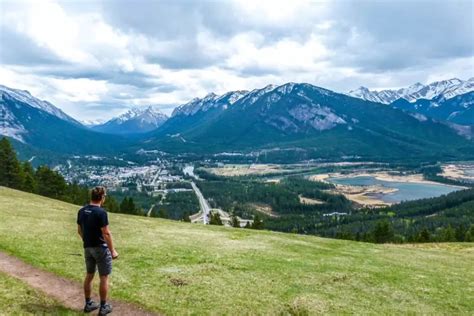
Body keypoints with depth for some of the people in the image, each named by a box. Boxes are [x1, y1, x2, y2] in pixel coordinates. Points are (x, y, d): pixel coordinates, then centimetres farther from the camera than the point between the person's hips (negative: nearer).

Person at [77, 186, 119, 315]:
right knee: (104, 278, 4)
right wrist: (112, 250, -12)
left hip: (87, 248, 7)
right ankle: (103, 307, 11)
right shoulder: (101, 212, -21)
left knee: (89, 275, 17)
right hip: (101, 248, -7)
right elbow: (106, 233, -20)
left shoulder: (81, 211, 2)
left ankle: (88, 304, 27)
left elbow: (79, 230, 11)